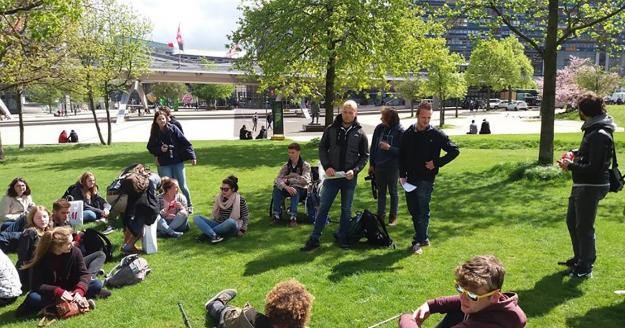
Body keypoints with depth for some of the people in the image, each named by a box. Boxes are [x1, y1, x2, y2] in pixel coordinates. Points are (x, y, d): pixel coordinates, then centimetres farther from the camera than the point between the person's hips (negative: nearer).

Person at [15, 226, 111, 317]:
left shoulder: (75, 252, -13)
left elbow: (84, 274, -15)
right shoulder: (41, 258, -20)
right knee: (33, 297, -36)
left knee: (97, 284, -20)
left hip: (70, 289, 1)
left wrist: (79, 291, -35)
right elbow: (36, 285, -22)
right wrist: (59, 292, -37)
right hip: (51, 293, -1)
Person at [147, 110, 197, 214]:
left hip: (177, 162, -2)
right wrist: (160, 149, -9)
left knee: (183, 186, 1)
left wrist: (192, 156, -12)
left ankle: (189, 206, 19)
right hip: (164, 164, 2)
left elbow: (185, 143, -7)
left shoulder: (173, 129, -5)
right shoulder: (154, 133, 3)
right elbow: (150, 147, 11)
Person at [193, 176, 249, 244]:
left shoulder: (240, 200, -4)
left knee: (230, 221, -41)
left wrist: (242, 230, -8)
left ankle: (207, 233, -24)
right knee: (197, 218, -14)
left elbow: (245, 216, 0)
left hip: (232, 228, -5)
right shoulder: (219, 198, 8)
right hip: (219, 226, 5)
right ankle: (214, 235, -38)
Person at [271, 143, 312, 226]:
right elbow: (278, 179, -12)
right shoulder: (286, 165, 1)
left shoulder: (305, 165, -8)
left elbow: (305, 180, -23)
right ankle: (276, 215, -21)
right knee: (276, 189, -26)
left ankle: (293, 217, -39)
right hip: (288, 189, 4)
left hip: (301, 189, -3)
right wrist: (286, 187, -33)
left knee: (295, 190, -37)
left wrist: (289, 179, -19)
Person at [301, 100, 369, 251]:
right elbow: (322, 148, 3)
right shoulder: (331, 129, -1)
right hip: (331, 176, 0)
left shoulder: (360, 133, 0)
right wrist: (326, 166, -10)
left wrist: (355, 170, -12)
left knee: (346, 210, 11)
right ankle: (314, 239, 9)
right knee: (323, 207, 2)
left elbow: (365, 156, 3)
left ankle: (342, 237, 26)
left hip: (350, 178, 0)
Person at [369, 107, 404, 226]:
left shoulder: (400, 132, -13)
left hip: (393, 168, -4)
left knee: (393, 192, 11)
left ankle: (393, 216, 22)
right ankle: (380, 215, 24)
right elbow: (373, 147, 5)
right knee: (381, 192, 13)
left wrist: (389, 148, -24)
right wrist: (371, 164, 7)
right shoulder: (379, 128, -2)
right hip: (379, 166, 4)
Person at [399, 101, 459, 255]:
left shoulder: (436, 134, -7)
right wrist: (402, 175, 2)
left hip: (426, 180, -4)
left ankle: (419, 241, 6)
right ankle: (423, 238, 26)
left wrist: (437, 163, -9)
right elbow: (401, 155, 10)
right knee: (413, 210, 11)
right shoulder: (408, 134, 4)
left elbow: (454, 151, -3)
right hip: (410, 179, 5)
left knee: (423, 211, -2)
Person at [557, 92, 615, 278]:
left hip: (591, 187, -10)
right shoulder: (593, 129, 8)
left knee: (584, 227, 1)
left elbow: (594, 168, -25)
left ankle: (585, 268, 15)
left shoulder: (600, 135, -23)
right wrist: (577, 154, 7)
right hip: (582, 185, 10)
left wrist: (570, 166, -16)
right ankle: (579, 259, 37)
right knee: (572, 221, 21)